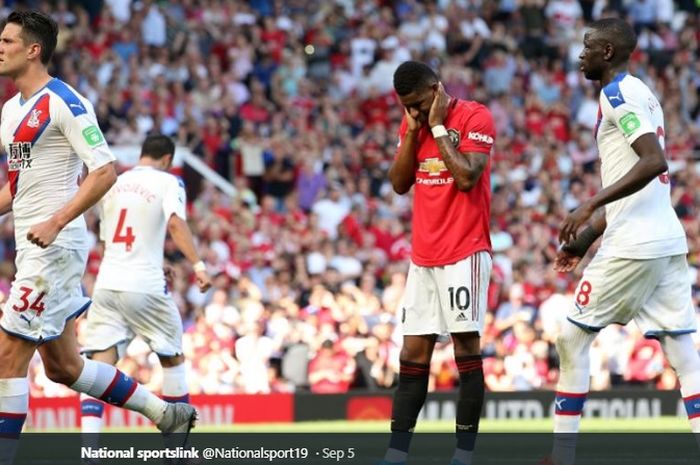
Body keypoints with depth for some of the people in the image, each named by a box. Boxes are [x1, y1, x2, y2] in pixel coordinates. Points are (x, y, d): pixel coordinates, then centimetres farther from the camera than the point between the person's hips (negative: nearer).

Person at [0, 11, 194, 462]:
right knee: (62, 366, 13)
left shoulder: (64, 103, -13)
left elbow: (104, 171, -18)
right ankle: (167, 413, 23)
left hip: (56, 247, -10)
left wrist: (54, 223, -24)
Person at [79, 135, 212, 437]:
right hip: (145, 285, -3)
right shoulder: (168, 182, 2)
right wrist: (198, 265, -24)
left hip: (106, 284, 4)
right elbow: (175, 223, -18)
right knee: (173, 359, 16)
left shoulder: (113, 184, 17)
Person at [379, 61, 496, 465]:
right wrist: (413, 131, -1)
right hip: (423, 255, 7)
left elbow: (467, 177, -19)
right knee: (413, 353, 4)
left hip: (465, 253, -7)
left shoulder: (475, 117, -9)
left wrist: (438, 127, -13)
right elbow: (399, 183, 9)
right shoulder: (413, 122, 12)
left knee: (466, 347, -6)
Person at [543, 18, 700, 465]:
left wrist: (591, 205, -23)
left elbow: (654, 161, -22)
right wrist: (587, 236, 26)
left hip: (633, 244, -9)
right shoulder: (640, 93, 20)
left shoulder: (618, 93, -9)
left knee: (572, 338, 2)